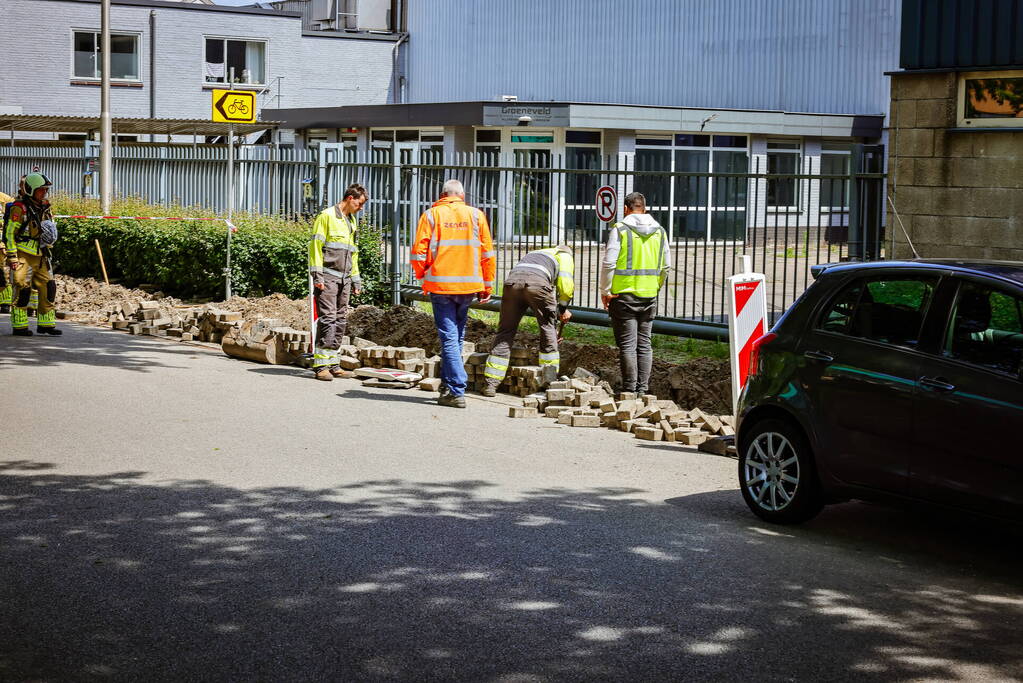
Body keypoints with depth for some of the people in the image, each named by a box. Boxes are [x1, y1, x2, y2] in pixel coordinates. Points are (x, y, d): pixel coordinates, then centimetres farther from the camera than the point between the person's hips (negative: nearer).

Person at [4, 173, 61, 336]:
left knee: (48, 288, 4)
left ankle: (46, 323, 13)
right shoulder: (19, 209, -10)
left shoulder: (45, 208, 13)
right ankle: (19, 325, 1)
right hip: (24, 256, -7)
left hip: (41, 256, 7)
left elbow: (51, 233, 27)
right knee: (23, 289, -7)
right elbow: (10, 233, -11)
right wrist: (12, 257, -14)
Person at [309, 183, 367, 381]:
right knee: (328, 318, -12)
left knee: (341, 320, 6)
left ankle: (332, 363, 10)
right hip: (328, 276, -8)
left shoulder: (352, 221, 20)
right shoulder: (327, 216, -5)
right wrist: (317, 276, -15)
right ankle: (321, 365, -11)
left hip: (344, 278, 8)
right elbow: (315, 246, -9)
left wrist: (356, 280, 22)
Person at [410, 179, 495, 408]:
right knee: (457, 336, 17)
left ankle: (456, 391, -8)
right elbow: (488, 253, 5)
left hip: (440, 285, -2)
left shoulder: (431, 215, 1)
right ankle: (448, 383, 25)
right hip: (468, 285, 2)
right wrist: (487, 286, 13)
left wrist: (423, 278, 12)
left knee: (449, 337, -2)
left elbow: (419, 252, -4)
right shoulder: (476, 215, 6)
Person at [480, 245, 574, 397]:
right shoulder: (565, 256, 27)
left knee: (505, 332, 10)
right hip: (537, 282, -4)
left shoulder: (535, 253, 44)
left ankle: (491, 385, 7)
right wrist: (563, 309, 26)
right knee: (548, 328, 14)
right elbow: (566, 285, 11)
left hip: (512, 281, 5)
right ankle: (550, 381, 16)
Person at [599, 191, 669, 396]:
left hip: (624, 295, -5)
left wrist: (605, 291, -3)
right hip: (649, 295, 5)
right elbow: (665, 267, 12)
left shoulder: (620, 229, -8)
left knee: (627, 345, -1)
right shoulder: (659, 231, 8)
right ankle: (642, 389, 12)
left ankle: (629, 390, -1)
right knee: (644, 344, 10)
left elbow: (608, 263, -13)